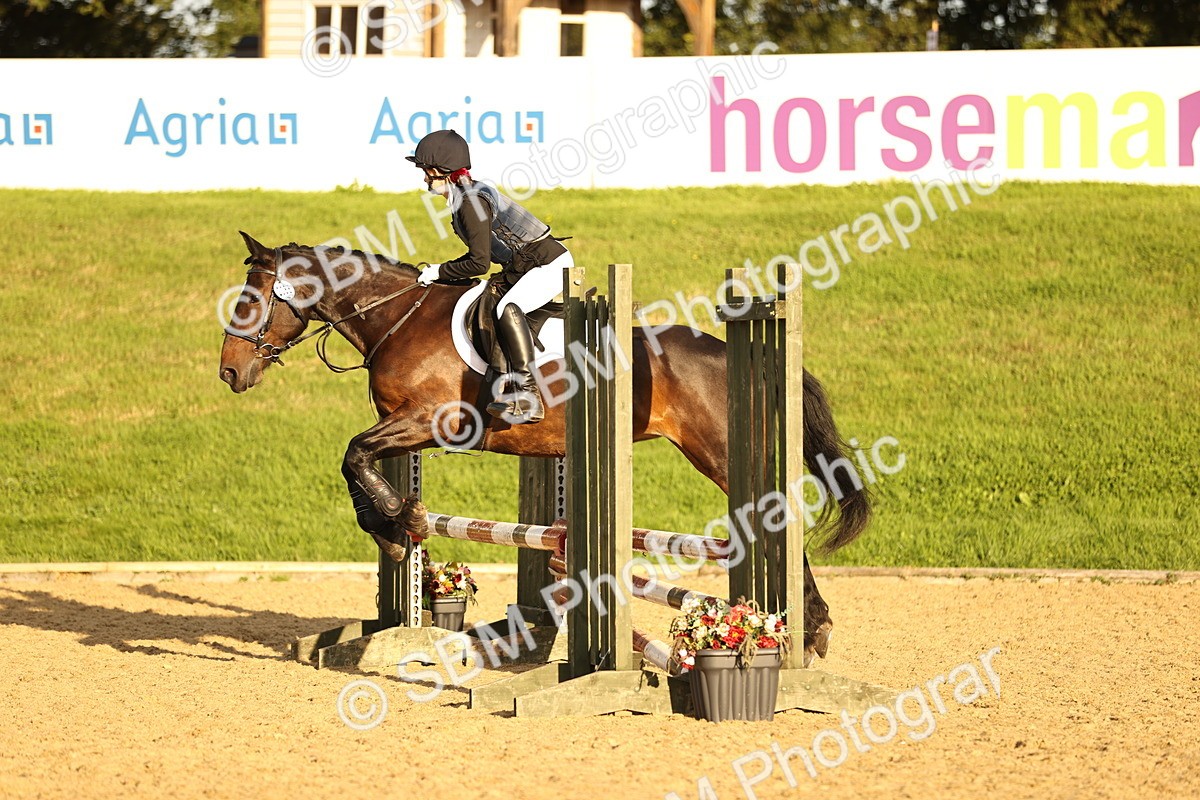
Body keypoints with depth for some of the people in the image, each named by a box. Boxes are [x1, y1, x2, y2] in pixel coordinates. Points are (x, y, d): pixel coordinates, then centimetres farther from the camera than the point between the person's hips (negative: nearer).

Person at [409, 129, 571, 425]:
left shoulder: (472, 201, -21)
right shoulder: (464, 197, 10)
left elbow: (479, 263, -23)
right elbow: (483, 254, 19)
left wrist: (440, 271, -11)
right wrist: (441, 272, 10)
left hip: (550, 264, -12)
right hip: (524, 269, 12)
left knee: (508, 309, -33)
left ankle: (528, 397, -38)